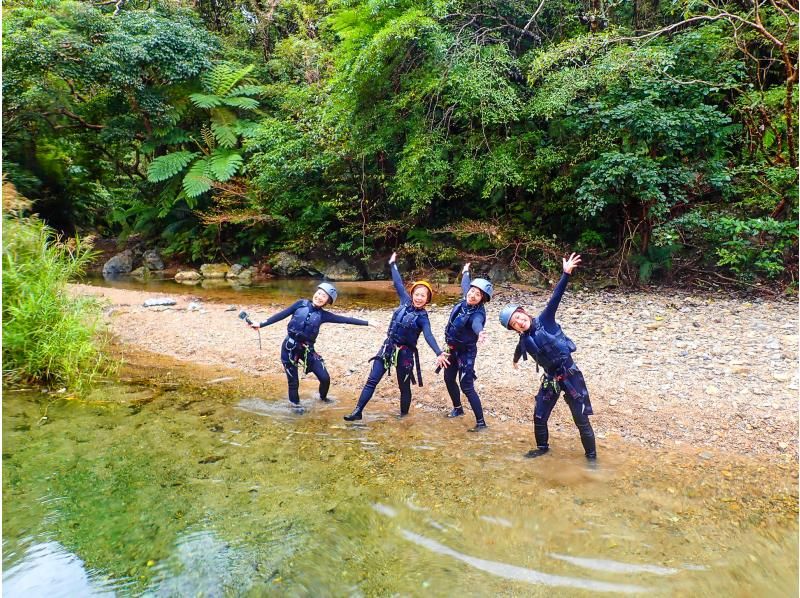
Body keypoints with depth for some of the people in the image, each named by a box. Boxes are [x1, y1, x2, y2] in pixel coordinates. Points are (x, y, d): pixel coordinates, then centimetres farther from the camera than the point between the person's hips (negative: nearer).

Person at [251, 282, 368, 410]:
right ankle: (295, 404, 30)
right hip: (290, 348, -1)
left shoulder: (323, 315, 0)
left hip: (307, 349, 2)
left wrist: (367, 323, -5)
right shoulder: (301, 304, -3)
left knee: (325, 378, -1)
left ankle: (323, 397, 31)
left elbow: (345, 319, -2)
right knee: (293, 381, 4)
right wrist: (261, 324, 3)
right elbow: (282, 314, 2)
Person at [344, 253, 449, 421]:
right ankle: (358, 411, 6)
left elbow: (429, 336, -27)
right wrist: (393, 264, 21)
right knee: (372, 380, 2)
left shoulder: (422, 317, -12)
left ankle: (404, 415, 28)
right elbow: (398, 284, 11)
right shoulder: (406, 302, 1)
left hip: (405, 353, -5)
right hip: (388, 347, 5)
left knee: (404, 386, 9)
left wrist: (439, 353, -44)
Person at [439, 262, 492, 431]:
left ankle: (481, 422, 0)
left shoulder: (478, 313, -28)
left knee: (467, 387, -9)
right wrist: (465, 272, 34)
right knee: (448, 379, 21)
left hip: (466, 352, -8)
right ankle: (458, 409, 44)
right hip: (452, 349, 8)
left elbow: (477, 324, -53)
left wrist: (480, 333, -77)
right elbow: (465, 284, 14)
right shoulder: (466, 300, -8)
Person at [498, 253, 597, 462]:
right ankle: (543, 447, 37)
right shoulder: (524, 340, 1)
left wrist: (566, 274, -37)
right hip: (550, 379, 5)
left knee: (581, 419, 2)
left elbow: (555, 298, -25)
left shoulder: (544, 321, -11)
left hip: (569, 375, -5)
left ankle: (591, 456, 19)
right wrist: (516, 360, 48)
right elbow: (519, 351, 26)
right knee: (539, 417, 11)